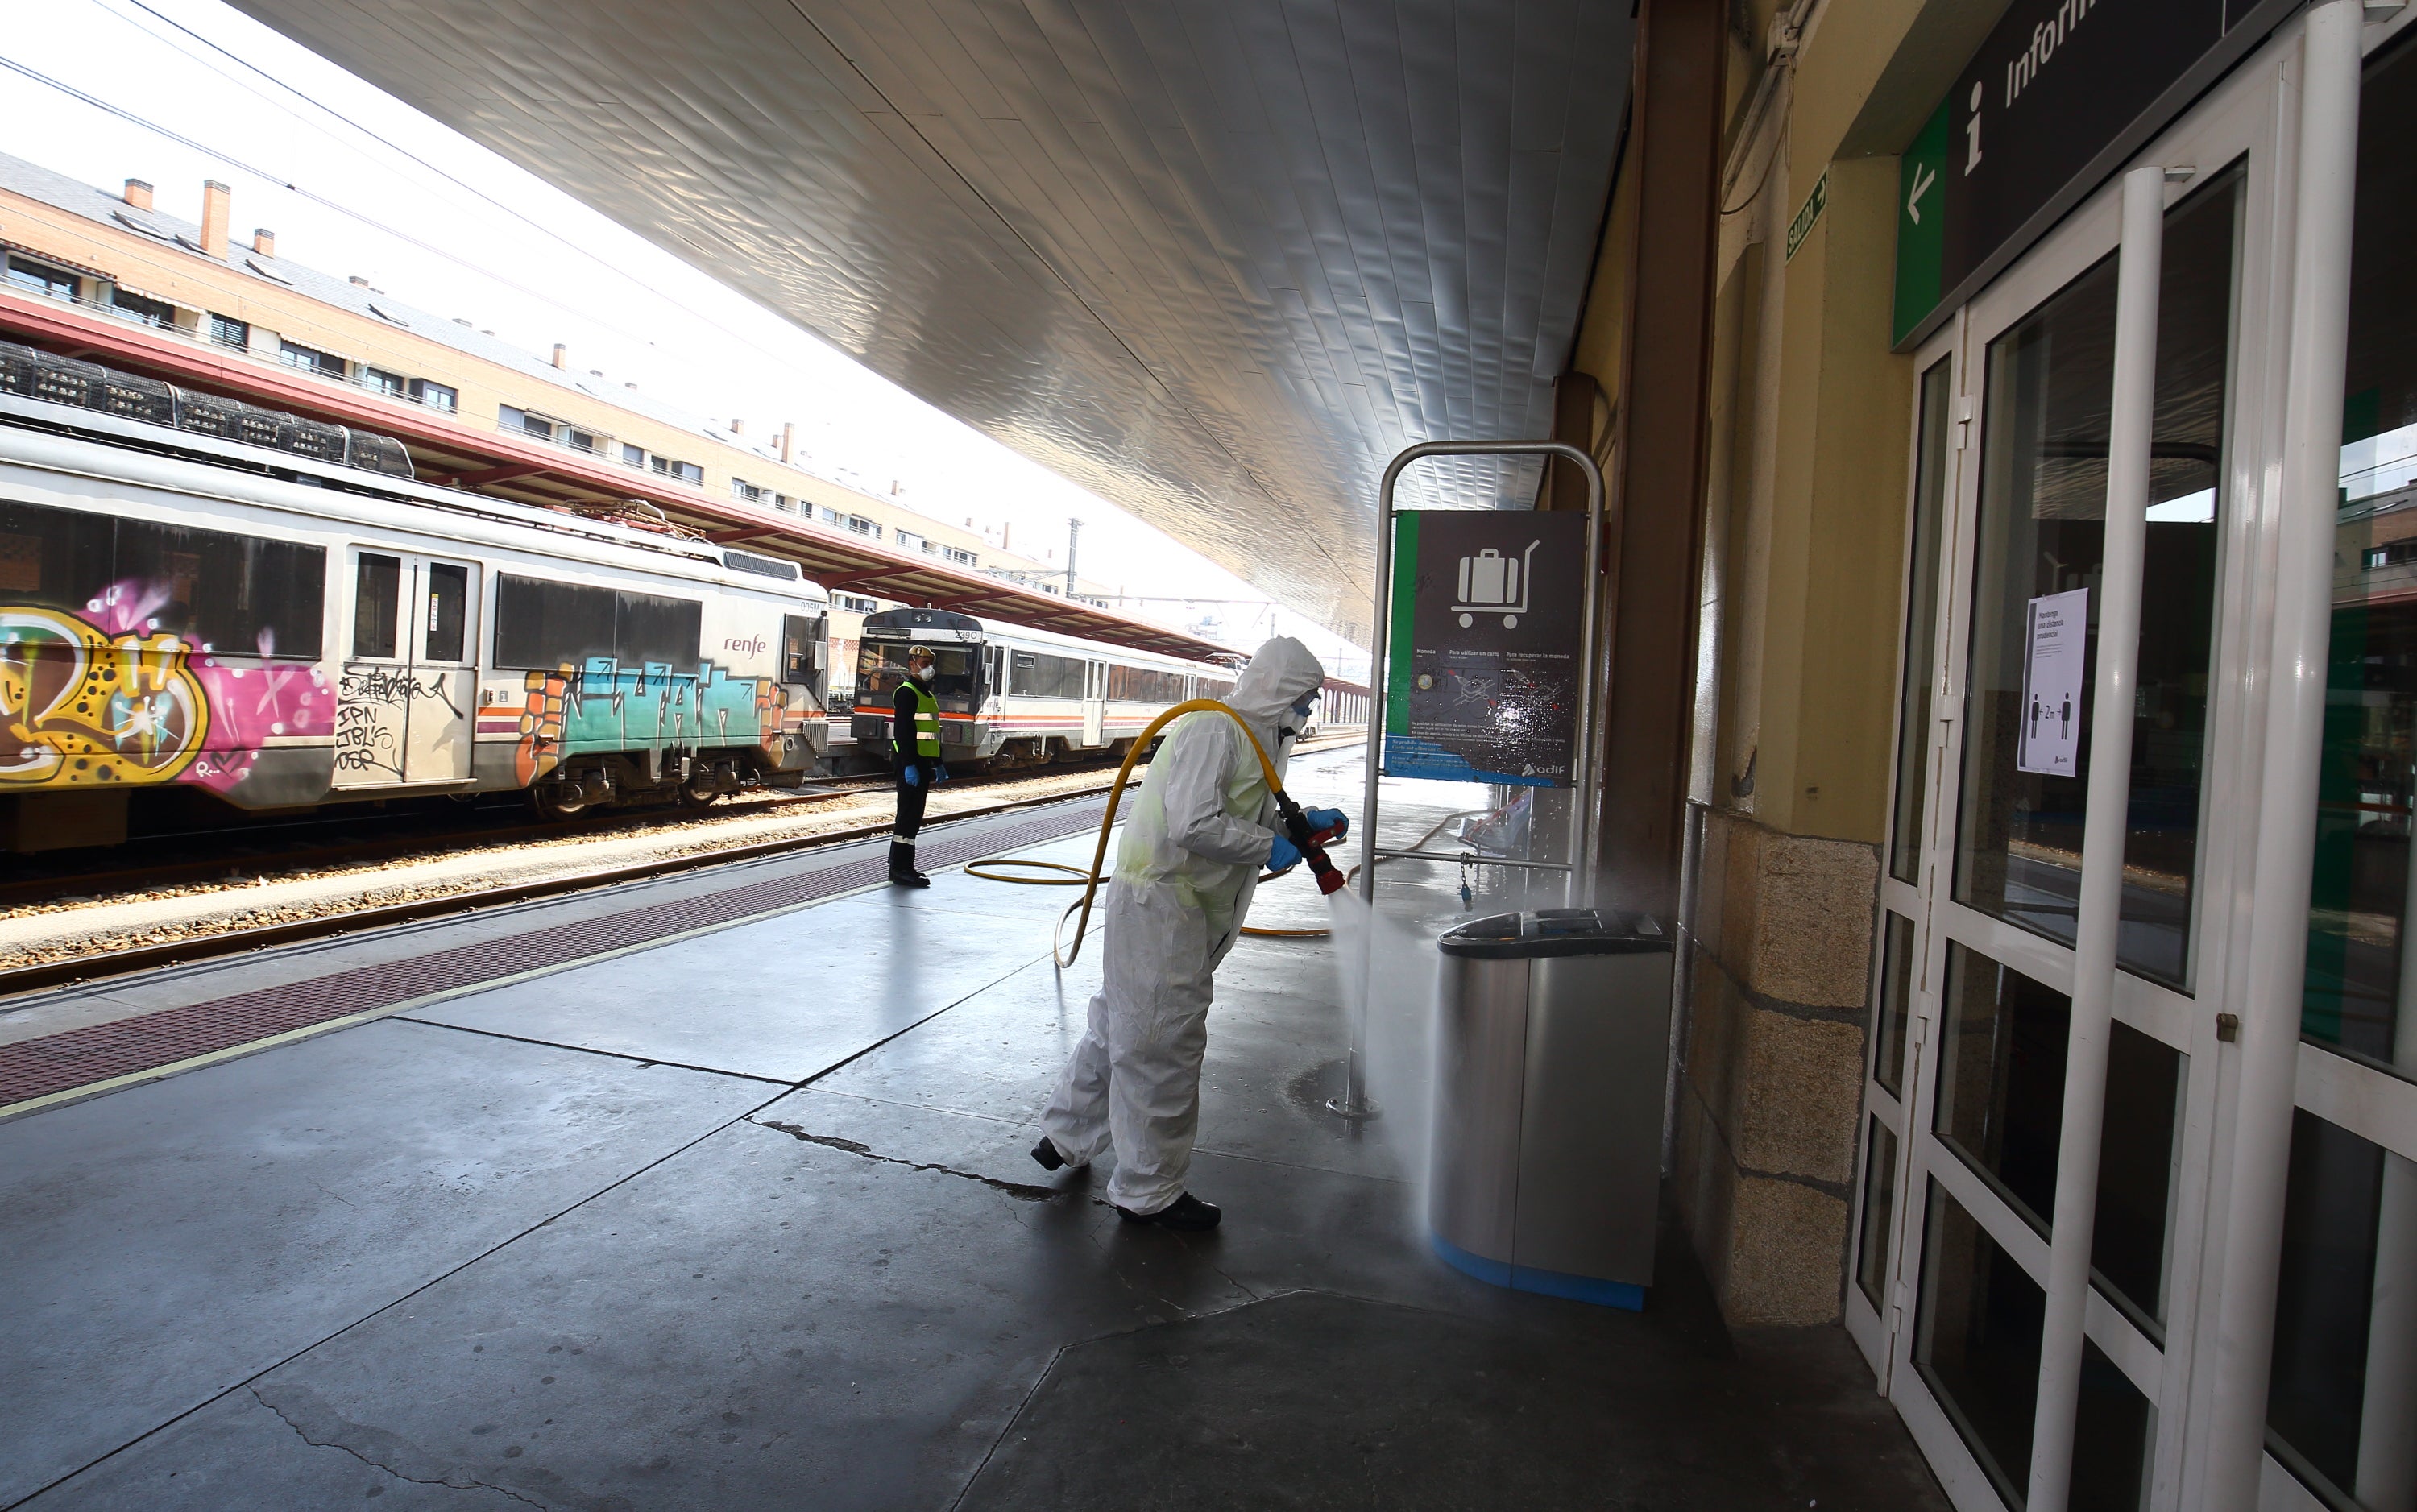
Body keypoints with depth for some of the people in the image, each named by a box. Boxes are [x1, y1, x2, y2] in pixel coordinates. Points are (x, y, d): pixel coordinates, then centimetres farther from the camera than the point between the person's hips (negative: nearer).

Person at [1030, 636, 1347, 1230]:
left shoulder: (1248, 737, 18)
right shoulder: (1213, 729, -17)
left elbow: (1243, 820, 24)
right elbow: (1194, 825, -27)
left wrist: (1302, 824, 10)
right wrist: (1270, 845, -17)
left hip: (1183, 908, 11)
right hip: (1161, 902, -11)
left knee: (1121, 1026, 21)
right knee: (1163, 1045, -1)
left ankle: (1065, 1138, 37)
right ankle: (1149, 1193, 12)